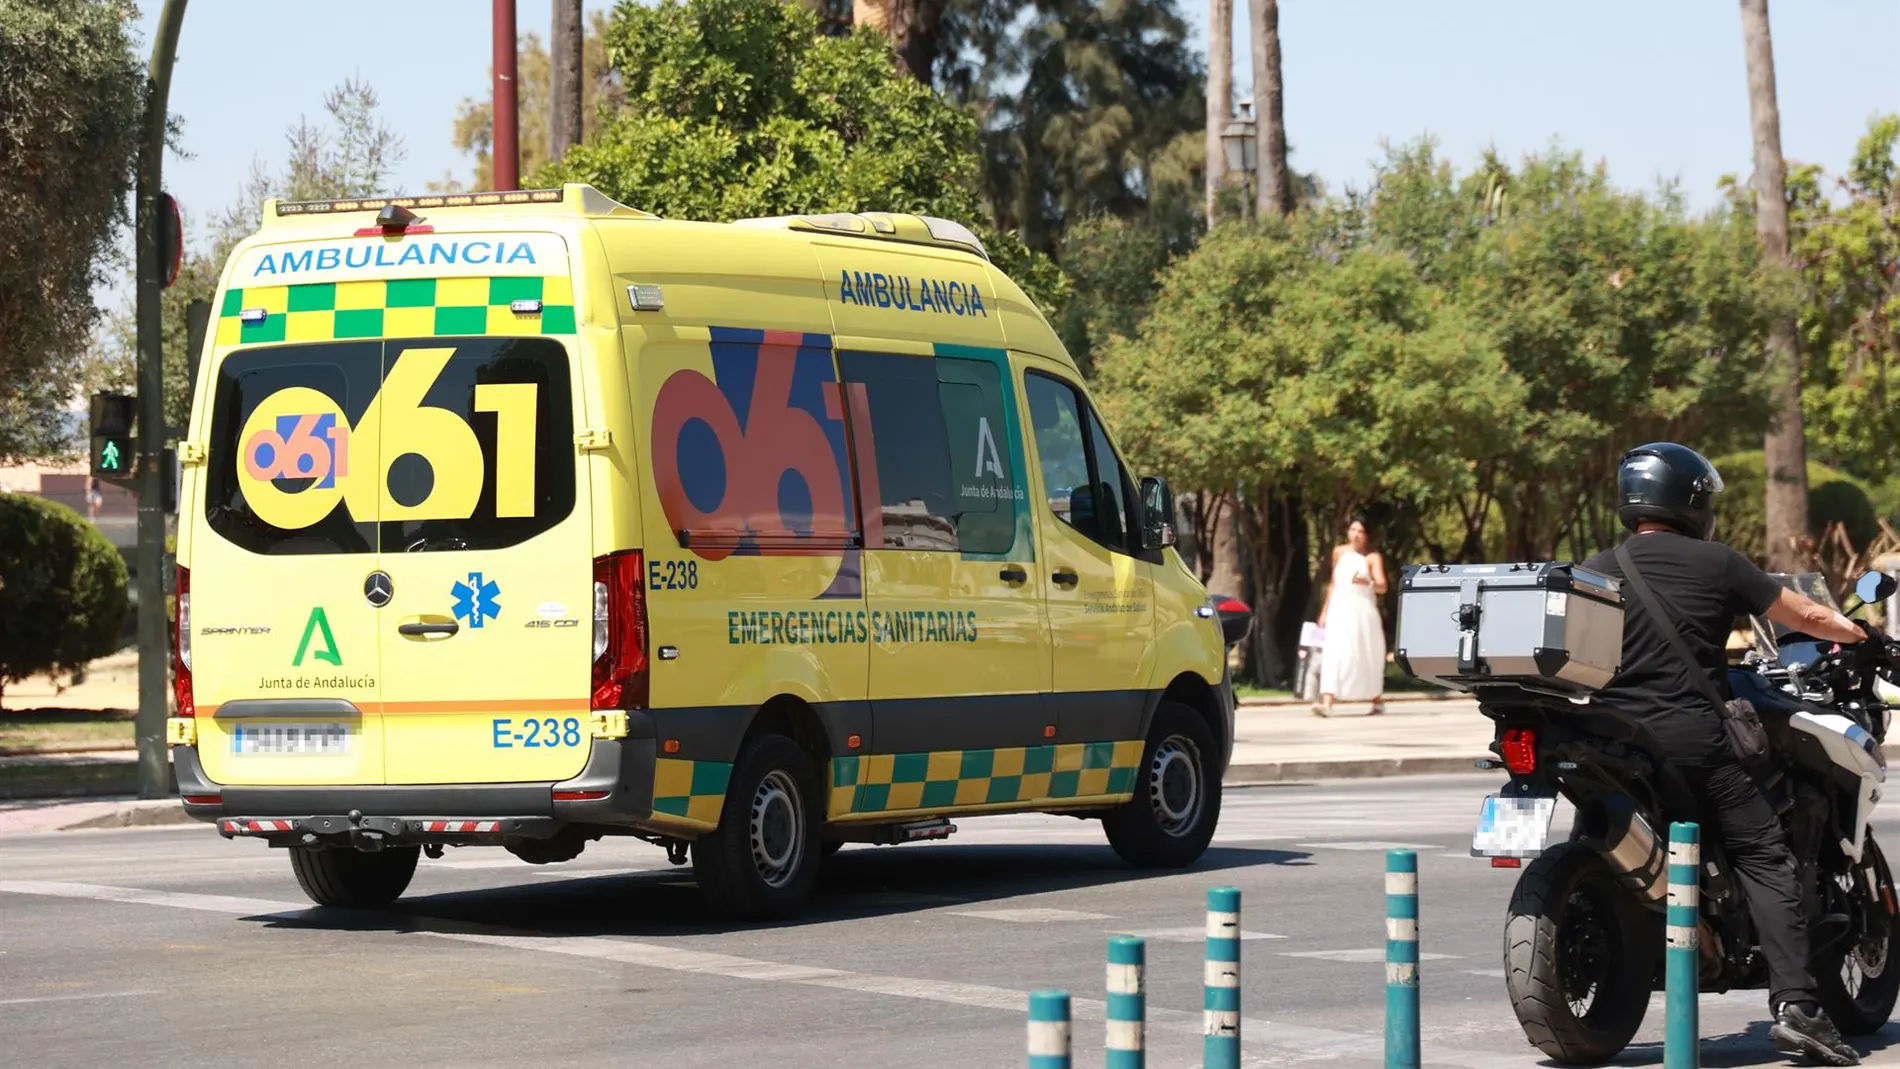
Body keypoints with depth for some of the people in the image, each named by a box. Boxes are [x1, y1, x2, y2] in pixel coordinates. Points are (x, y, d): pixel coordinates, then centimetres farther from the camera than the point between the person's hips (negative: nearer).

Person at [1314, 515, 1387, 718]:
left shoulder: (1372, 557, 0)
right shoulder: (1339, 552, 12)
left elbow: (1382, 587, -11)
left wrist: (1368, 582, -33)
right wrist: (1325, 611, 20)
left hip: (1362, 611, -2)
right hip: (1339, 610, 2)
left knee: (1366, 656, 7)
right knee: (1333, 654, -13)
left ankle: (1377, 700, 28)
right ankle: (1326, 703, -24)